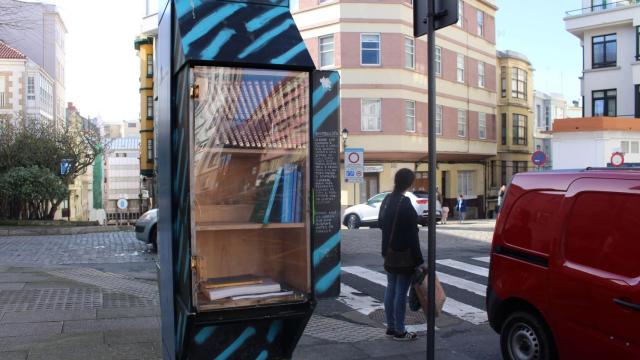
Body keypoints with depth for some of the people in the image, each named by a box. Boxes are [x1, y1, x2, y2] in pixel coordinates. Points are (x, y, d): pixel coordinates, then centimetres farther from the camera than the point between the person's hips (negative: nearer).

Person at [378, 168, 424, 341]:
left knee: (390, 289, 14)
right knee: (401, 292, 0)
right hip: (404, 255, -8)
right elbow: (412, 235, -19)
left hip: (389, 253, 8)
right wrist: (418, 259, -16)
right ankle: (399, 331, 8)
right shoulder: (405, 204, -20)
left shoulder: (386, 201, 7)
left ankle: (390, 327, 23)